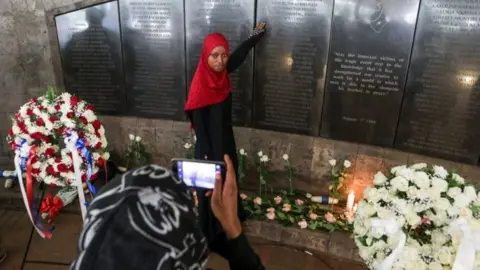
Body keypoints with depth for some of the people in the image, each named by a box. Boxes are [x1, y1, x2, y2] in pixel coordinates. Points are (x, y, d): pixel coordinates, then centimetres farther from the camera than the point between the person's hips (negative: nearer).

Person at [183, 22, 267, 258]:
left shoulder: (222, 74, -5)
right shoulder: (200, 86, -23)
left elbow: (239, 54, 15)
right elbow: (199, 128, -19)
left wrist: (257, 35, 27)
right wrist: (208, 161, -17)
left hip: (226, 144, 8)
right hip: (210, 149, -7)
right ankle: (214, 238, 28)